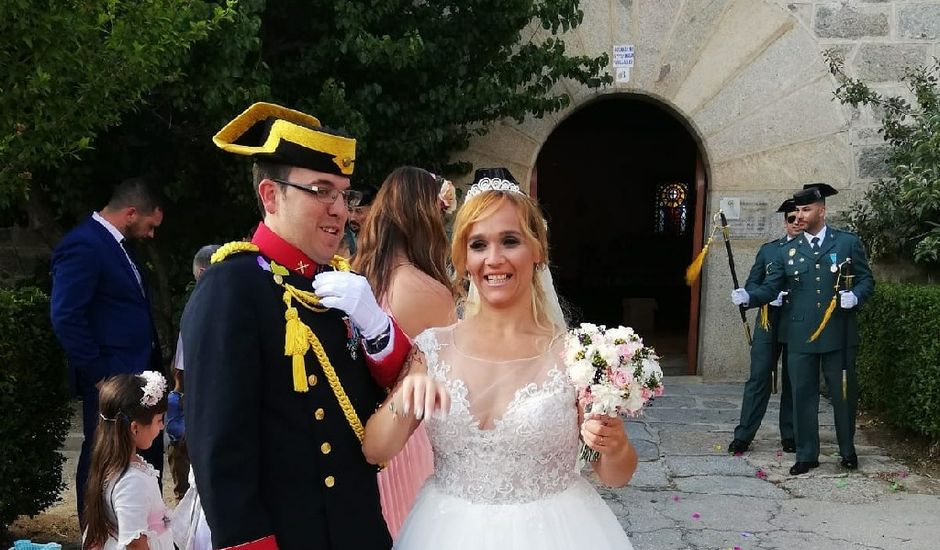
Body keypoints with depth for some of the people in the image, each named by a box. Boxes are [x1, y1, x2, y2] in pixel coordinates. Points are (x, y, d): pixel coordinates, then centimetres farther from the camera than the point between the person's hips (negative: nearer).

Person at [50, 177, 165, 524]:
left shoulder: (114, 244, 14)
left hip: (135, 376, 10)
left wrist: (152, 370, 11)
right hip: (112, 381, -10)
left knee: (145, 460, 16)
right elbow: (66, 316, -22)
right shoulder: (83, 245, -16)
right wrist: (98, 374, -17)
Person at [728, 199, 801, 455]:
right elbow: (752, 283, 12)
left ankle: (790, 436, 18)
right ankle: (743, 435, 3)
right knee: (758, 378, 0)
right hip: (768, 323, 2)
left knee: (793, 382, 7)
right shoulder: (768, 249, 12)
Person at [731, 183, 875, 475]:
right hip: (801, 336, 2)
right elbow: (770, 288, 1)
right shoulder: (787, 251, 7)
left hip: (839, 333, -1)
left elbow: (866, 279, 6)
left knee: (844, 393, 9)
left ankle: (848, 450, 28)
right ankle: (806, 455, 16)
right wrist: (748, 296, -18)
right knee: (803, 394, 5)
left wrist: (855, 295, -14)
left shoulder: (848, 242, 3)